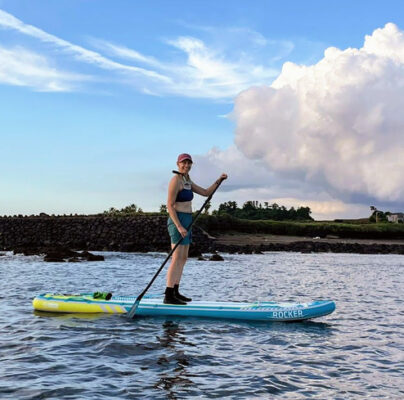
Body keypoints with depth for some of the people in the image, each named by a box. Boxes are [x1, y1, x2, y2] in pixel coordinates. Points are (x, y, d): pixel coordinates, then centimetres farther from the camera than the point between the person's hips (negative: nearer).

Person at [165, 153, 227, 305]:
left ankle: (175, 292, 19)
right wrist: (179, 227, -24)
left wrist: (219, 180, 8)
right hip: (178, 221, -10)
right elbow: (170, 206, -18)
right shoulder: (175, 181, -13)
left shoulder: (188, 181, 15)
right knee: (177, 259, -10)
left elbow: (206, 193, 20)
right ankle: (168, 296, -8)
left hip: (186, 222, 10)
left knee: (183, 258, 12)